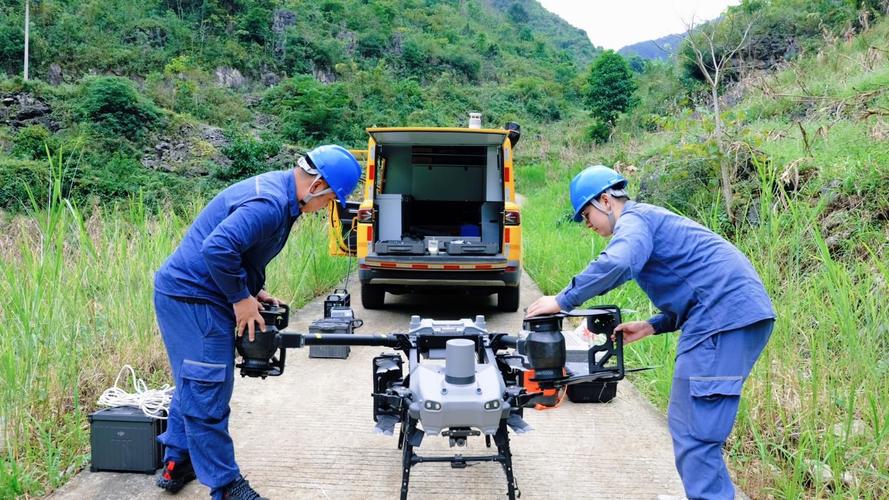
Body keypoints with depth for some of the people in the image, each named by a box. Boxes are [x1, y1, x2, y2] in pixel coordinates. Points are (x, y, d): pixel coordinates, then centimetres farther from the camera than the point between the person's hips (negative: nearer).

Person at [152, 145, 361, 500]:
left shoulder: (277, 191, 8)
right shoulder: (270, 204, -25)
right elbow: (217, 249, -33)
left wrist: (255, 289, 11)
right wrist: (242, 298, -21)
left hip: (185, 293, 11)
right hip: (192, 298, -11)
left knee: (194, 384, 20)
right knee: (208, 393, -2)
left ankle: (177, 465, 34)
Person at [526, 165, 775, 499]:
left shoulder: (634, 219, -3)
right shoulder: (651, 221, 28)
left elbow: (616, 265, -26)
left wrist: (561, 301, -15)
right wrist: (649, 327, 17)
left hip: (725, 319, -10)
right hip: (744, 313, 10)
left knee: (694, 436, -9)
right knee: (694, 428, 17)